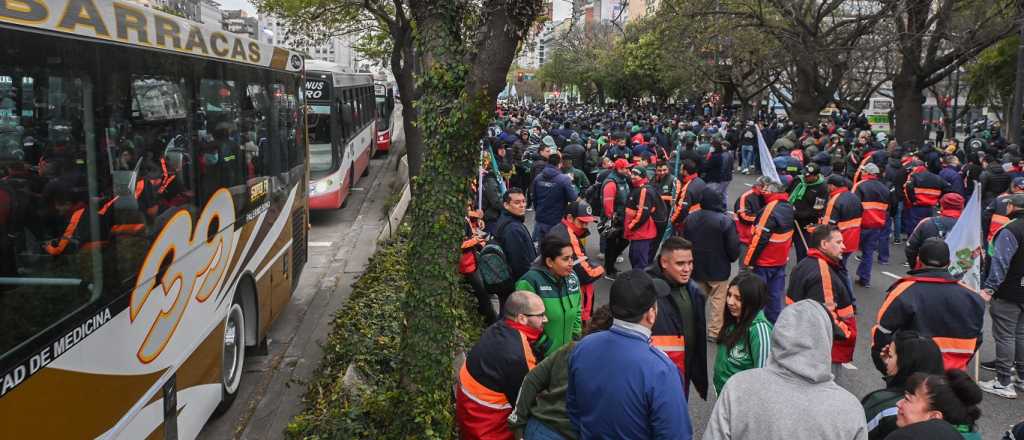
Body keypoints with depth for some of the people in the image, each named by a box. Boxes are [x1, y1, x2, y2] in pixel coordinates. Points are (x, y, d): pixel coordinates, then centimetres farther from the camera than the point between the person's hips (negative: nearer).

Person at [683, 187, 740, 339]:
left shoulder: (689, 219, -2)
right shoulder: (725, 221, -18)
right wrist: (731, 258, 8)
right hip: (718, 269, -5)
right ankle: (715, 331, 8)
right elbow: (733, 247, -14)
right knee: (718, 301, 6)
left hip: (696, 269, 5)